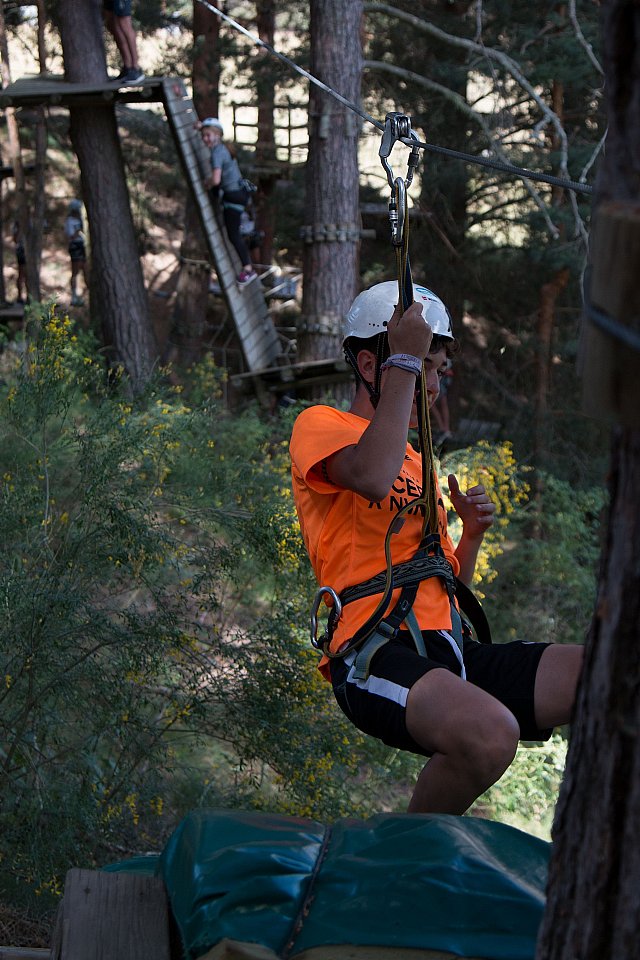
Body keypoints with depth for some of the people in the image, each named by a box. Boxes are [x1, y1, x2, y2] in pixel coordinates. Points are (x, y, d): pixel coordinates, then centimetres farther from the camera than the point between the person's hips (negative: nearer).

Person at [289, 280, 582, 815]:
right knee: (490, 734, -36)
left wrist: (473, 533, 11)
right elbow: (372, 477, -20)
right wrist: (405, 360, -12)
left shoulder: (417, 461, 32)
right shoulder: (321, 426, 7)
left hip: (450, 651, 7)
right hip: (377, 655, -7)